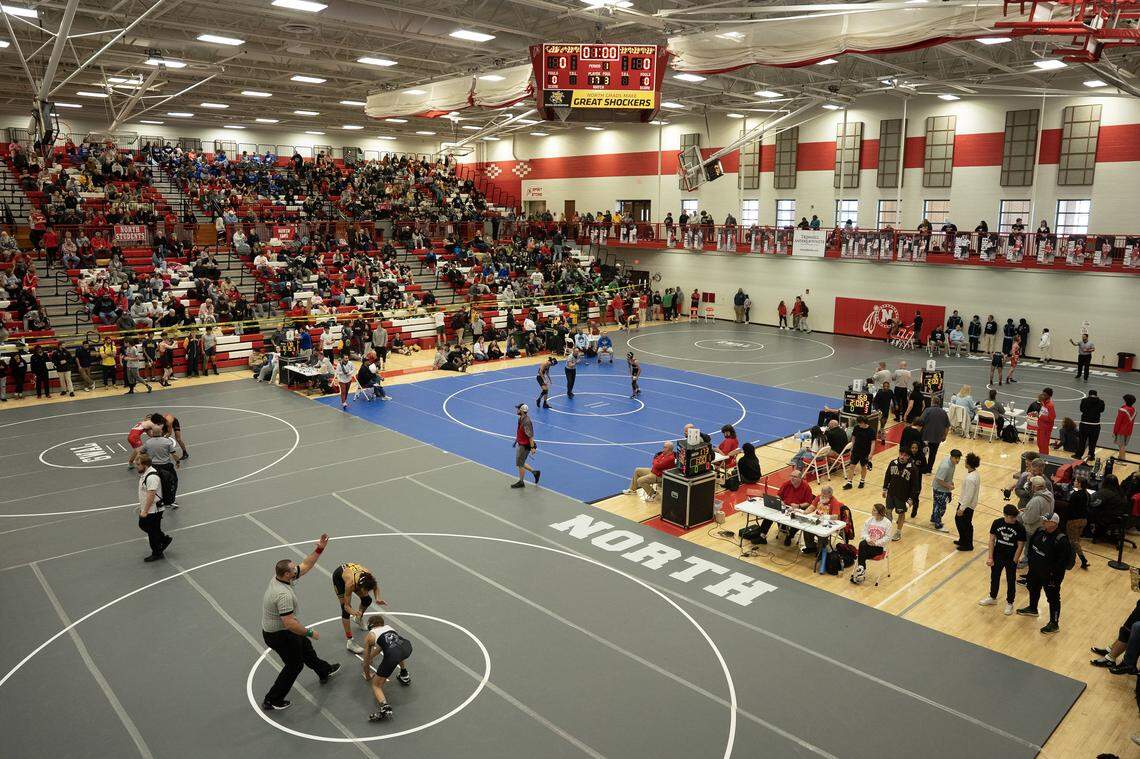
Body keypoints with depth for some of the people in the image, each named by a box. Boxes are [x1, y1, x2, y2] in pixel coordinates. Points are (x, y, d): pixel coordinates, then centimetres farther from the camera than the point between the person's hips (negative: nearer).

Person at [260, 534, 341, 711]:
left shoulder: (279, 578, -7)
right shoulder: (284, 594, -35)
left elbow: (305, 566, 3)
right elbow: (289, 623, -35)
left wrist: (319, 549, -3)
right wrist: (309, 632, -23)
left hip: (272, 629, 9)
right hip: (280, 635, -9)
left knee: (305, 647, 27)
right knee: (294, 665, 11)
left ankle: (325, 671, 50)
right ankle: (272, 700, 23)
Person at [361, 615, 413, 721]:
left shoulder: (369, 636, 26)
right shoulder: (388, 627, 37)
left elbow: (366, 661, 34)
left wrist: (368, 676, 53)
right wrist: (371, 657, 75)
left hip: (392, 655, -5)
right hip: (407, 646, 5)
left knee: (376, 685, 13)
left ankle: (385, 708, -15)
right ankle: (405, 676, 39)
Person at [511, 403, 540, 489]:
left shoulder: (526, 422, -26)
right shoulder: (520, 419, 3)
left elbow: (530, 436, -25)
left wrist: (532, 448, -24)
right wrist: (516, 440, 24)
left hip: (524, 446, -9)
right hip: (520, 444, 9)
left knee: (520, 464, 3)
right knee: (521, 463, 18)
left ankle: (521, 482, 19)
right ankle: (535, 472, 31)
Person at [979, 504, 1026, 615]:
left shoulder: (1020, 528, -18)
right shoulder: (997, 523, -12)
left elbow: (1020, 546, -12)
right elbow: (992, 540, -5)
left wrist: (1014, 561, -12)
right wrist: (990, 557, -5)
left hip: (1011, 559, -3)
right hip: (997, 557, 3)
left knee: (1011, 581, 13)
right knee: (994, 578, 20)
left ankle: (1009, 603, 33)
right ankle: (992, 598, 41)